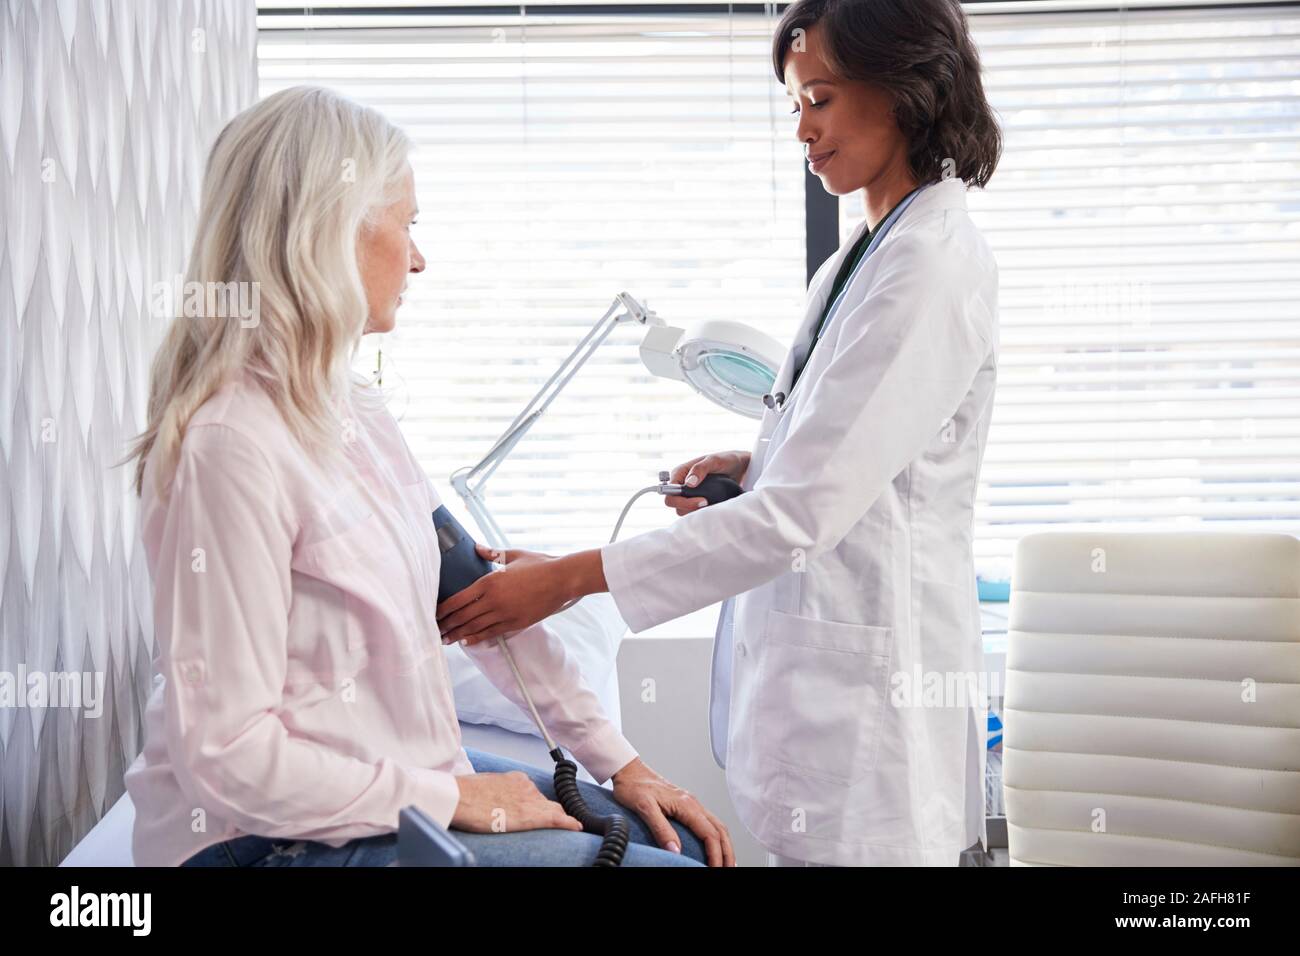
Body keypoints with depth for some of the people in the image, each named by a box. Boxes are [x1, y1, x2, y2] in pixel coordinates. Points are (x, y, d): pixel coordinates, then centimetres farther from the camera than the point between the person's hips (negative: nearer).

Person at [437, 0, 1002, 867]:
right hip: (825, 666, 9)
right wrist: (753, 467, 4)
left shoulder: (935, 265, -17)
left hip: (871, 692, -9)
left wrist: (569, 578, -19)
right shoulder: (865, 256, 14)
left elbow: (803, 514, -21)